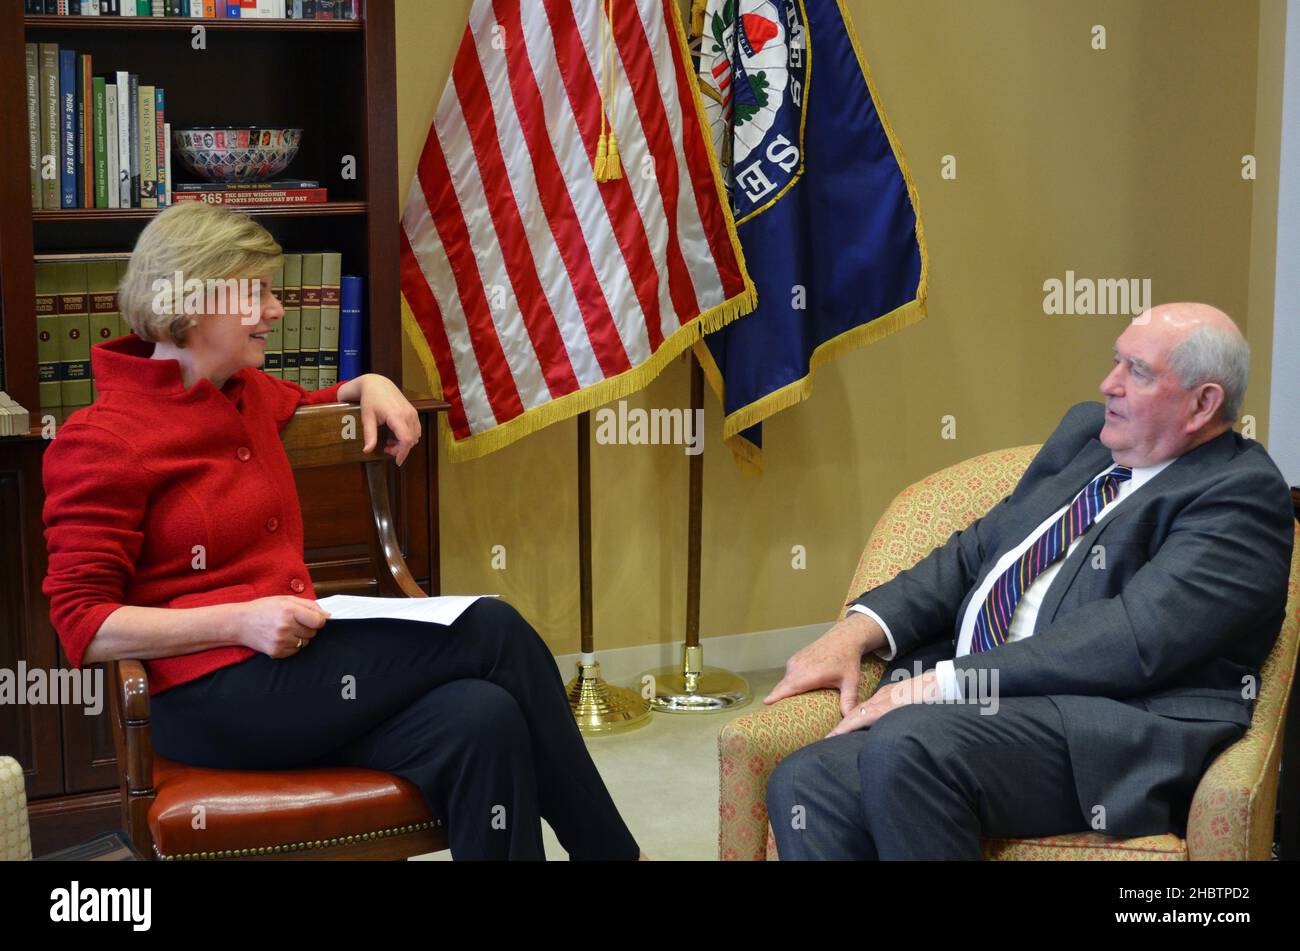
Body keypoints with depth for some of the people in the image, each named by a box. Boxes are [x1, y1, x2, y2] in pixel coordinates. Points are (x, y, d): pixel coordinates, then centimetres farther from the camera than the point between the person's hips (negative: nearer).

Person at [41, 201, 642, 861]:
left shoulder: (245, 392, 16)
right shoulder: (102, 440, -7)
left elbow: (306, 406, 42)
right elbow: (82, 625, -11)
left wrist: (370, 386, 19)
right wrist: (239, 620, -21)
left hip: (291, 666, 8)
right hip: (212, 697, -7)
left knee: (481, 721, -24)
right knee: (492, 632, -18)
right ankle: (611, 850, -6)